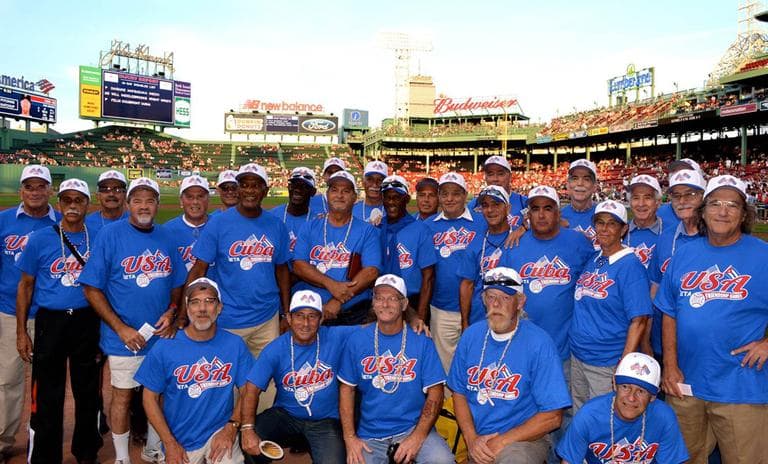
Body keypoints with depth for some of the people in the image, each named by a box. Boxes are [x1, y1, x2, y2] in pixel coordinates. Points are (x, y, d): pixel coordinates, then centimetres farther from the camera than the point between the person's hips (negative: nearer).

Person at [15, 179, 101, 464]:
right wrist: (21, 332, 1)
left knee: (88, 392, 12)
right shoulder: (40, 239, -1)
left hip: (87, 322, 2)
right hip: (50, 322, -1)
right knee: (47, 397, 4)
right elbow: (26, 286, 4)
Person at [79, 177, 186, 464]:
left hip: (161, 334, 4)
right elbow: (91, 289, -10)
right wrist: (121, 328, -15)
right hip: (124, 337, -4)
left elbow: (177, 284, 12)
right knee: (122, 395, 8)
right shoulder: (110, 235, -10)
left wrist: (171, 313, -7)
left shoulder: (166, 238, 4)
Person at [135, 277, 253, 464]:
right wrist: (169, 443, -8)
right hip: (180, 441, 1)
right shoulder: (164, 347, -7)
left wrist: (231, 427, -12)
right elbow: (150, 398, -2)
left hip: (220, 431, 0)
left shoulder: (235, 344, -5)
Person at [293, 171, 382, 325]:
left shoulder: (367, 231, 1)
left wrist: (338, 301, -18)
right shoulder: (310, 227, 7)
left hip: (352, 315, -1)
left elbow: (371, 271, -10)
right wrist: (331, 284, -19)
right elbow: (299, 265, -3)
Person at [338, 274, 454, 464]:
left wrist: (417, 437, -14)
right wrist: (349, 438, -3)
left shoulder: (422, 342, -2)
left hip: (414, 427, -1)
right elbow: (346, 389, 6)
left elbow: (434, 393, -3)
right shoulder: (356, 340, 3)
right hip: (370, 436, 2)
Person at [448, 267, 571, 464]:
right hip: (479, 439, 5)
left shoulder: (539, 343, -13)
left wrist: (502, 441, -14)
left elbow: (552, 416, -12)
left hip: (525, 438, -5)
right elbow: (459, 393, 8)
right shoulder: (471, 335, 2)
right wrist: (472, 439, -6)